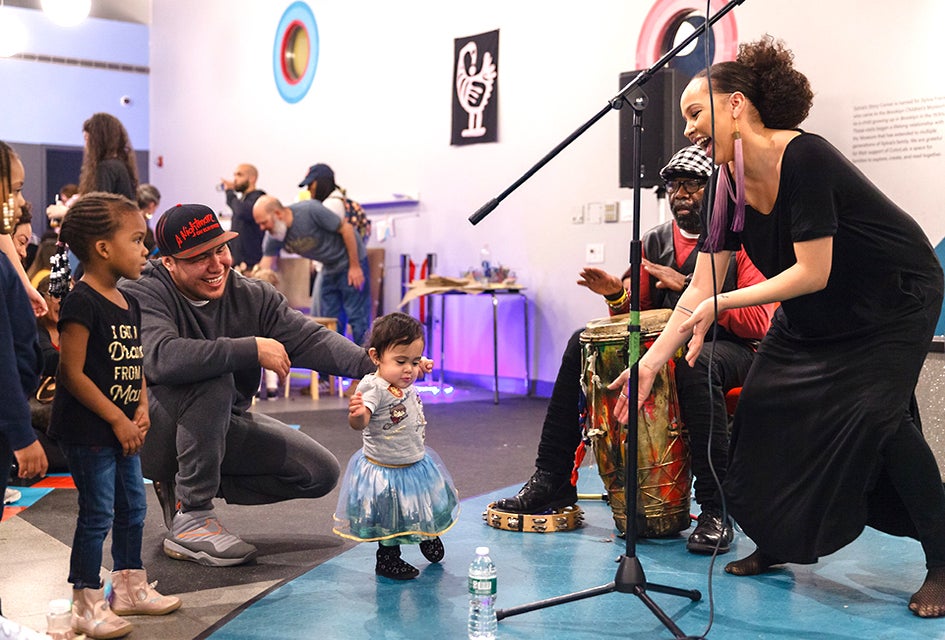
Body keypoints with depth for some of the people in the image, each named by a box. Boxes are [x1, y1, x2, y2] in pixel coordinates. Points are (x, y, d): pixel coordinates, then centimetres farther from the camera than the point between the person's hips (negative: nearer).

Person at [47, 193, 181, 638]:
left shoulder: (128, 304, 10)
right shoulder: (81, 303, -18)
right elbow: (72, 373, -20)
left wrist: (141, 410, 0)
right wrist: (117, 419, -18)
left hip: (123, 430, 9)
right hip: (87, 432, -9)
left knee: (132, 508, 18)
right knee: (97, 515, -2)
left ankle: (129, 587, 33)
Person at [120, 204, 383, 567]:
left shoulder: (253, 297, -3)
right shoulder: (143, 295, -19)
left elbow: (309, 339, -14)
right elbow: (163, 357, -38)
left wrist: (370, 362, -32)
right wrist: (252, 349, -37)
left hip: (222, 428, 6)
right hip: (153, 435, -6)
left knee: (321, 473, -2)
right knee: (213, 378, -35)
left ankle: (182, 487, 7)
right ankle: (189, 517, -24)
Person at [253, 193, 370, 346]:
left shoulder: (310, 210, -25)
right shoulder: (274, 237, -5)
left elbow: (346, 228, -19)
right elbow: (263, 270, -4)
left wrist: (355, 266, -17)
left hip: (350, 260, -7)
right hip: (329, 268, 7)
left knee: (356, 316, -9)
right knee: (331, 320, 8)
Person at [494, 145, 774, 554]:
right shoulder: (655, 242, 11)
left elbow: (756, 322, -18)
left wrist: (690, 289, -21)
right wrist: (617, 295, -9)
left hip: (731, 349, -6)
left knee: (696, 363, -40)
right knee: (583, 344, -11)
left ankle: (716, 512, -34)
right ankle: (552, 481, -8)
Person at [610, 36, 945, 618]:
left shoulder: (803, 158, -29)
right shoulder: (732, 184, -7)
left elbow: (813, 273, -30)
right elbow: (701, 290, -6)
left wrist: (723, 304, -28)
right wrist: (651, 362, -10)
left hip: (898, 299, -7)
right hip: (816, 315, 8)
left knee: (875, 411, -22)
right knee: (765, 403, -1)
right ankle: (776, 544, 17)